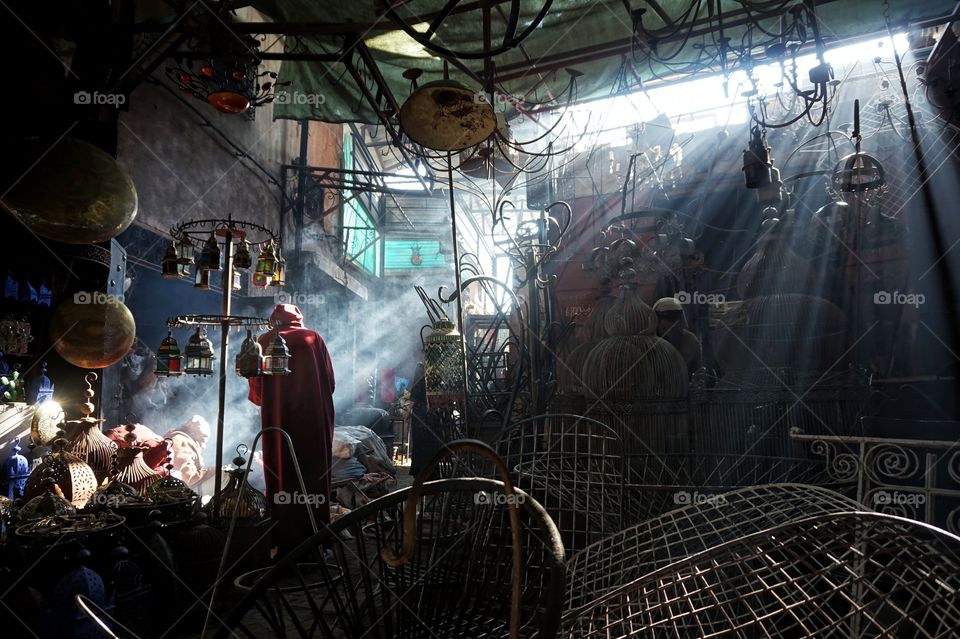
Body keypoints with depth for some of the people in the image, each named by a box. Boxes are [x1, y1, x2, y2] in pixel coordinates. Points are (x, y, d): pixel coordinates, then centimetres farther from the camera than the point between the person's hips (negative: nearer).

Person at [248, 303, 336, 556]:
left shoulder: (265, 341, 6)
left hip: (278, 421, 0)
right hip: (314, 420, 0)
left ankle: (286, 543, 9)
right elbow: (330, 381, 4)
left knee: (281, 479, 6)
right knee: (314, 478, 6)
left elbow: (256, 389, 3)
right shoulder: (313, 338, 6)